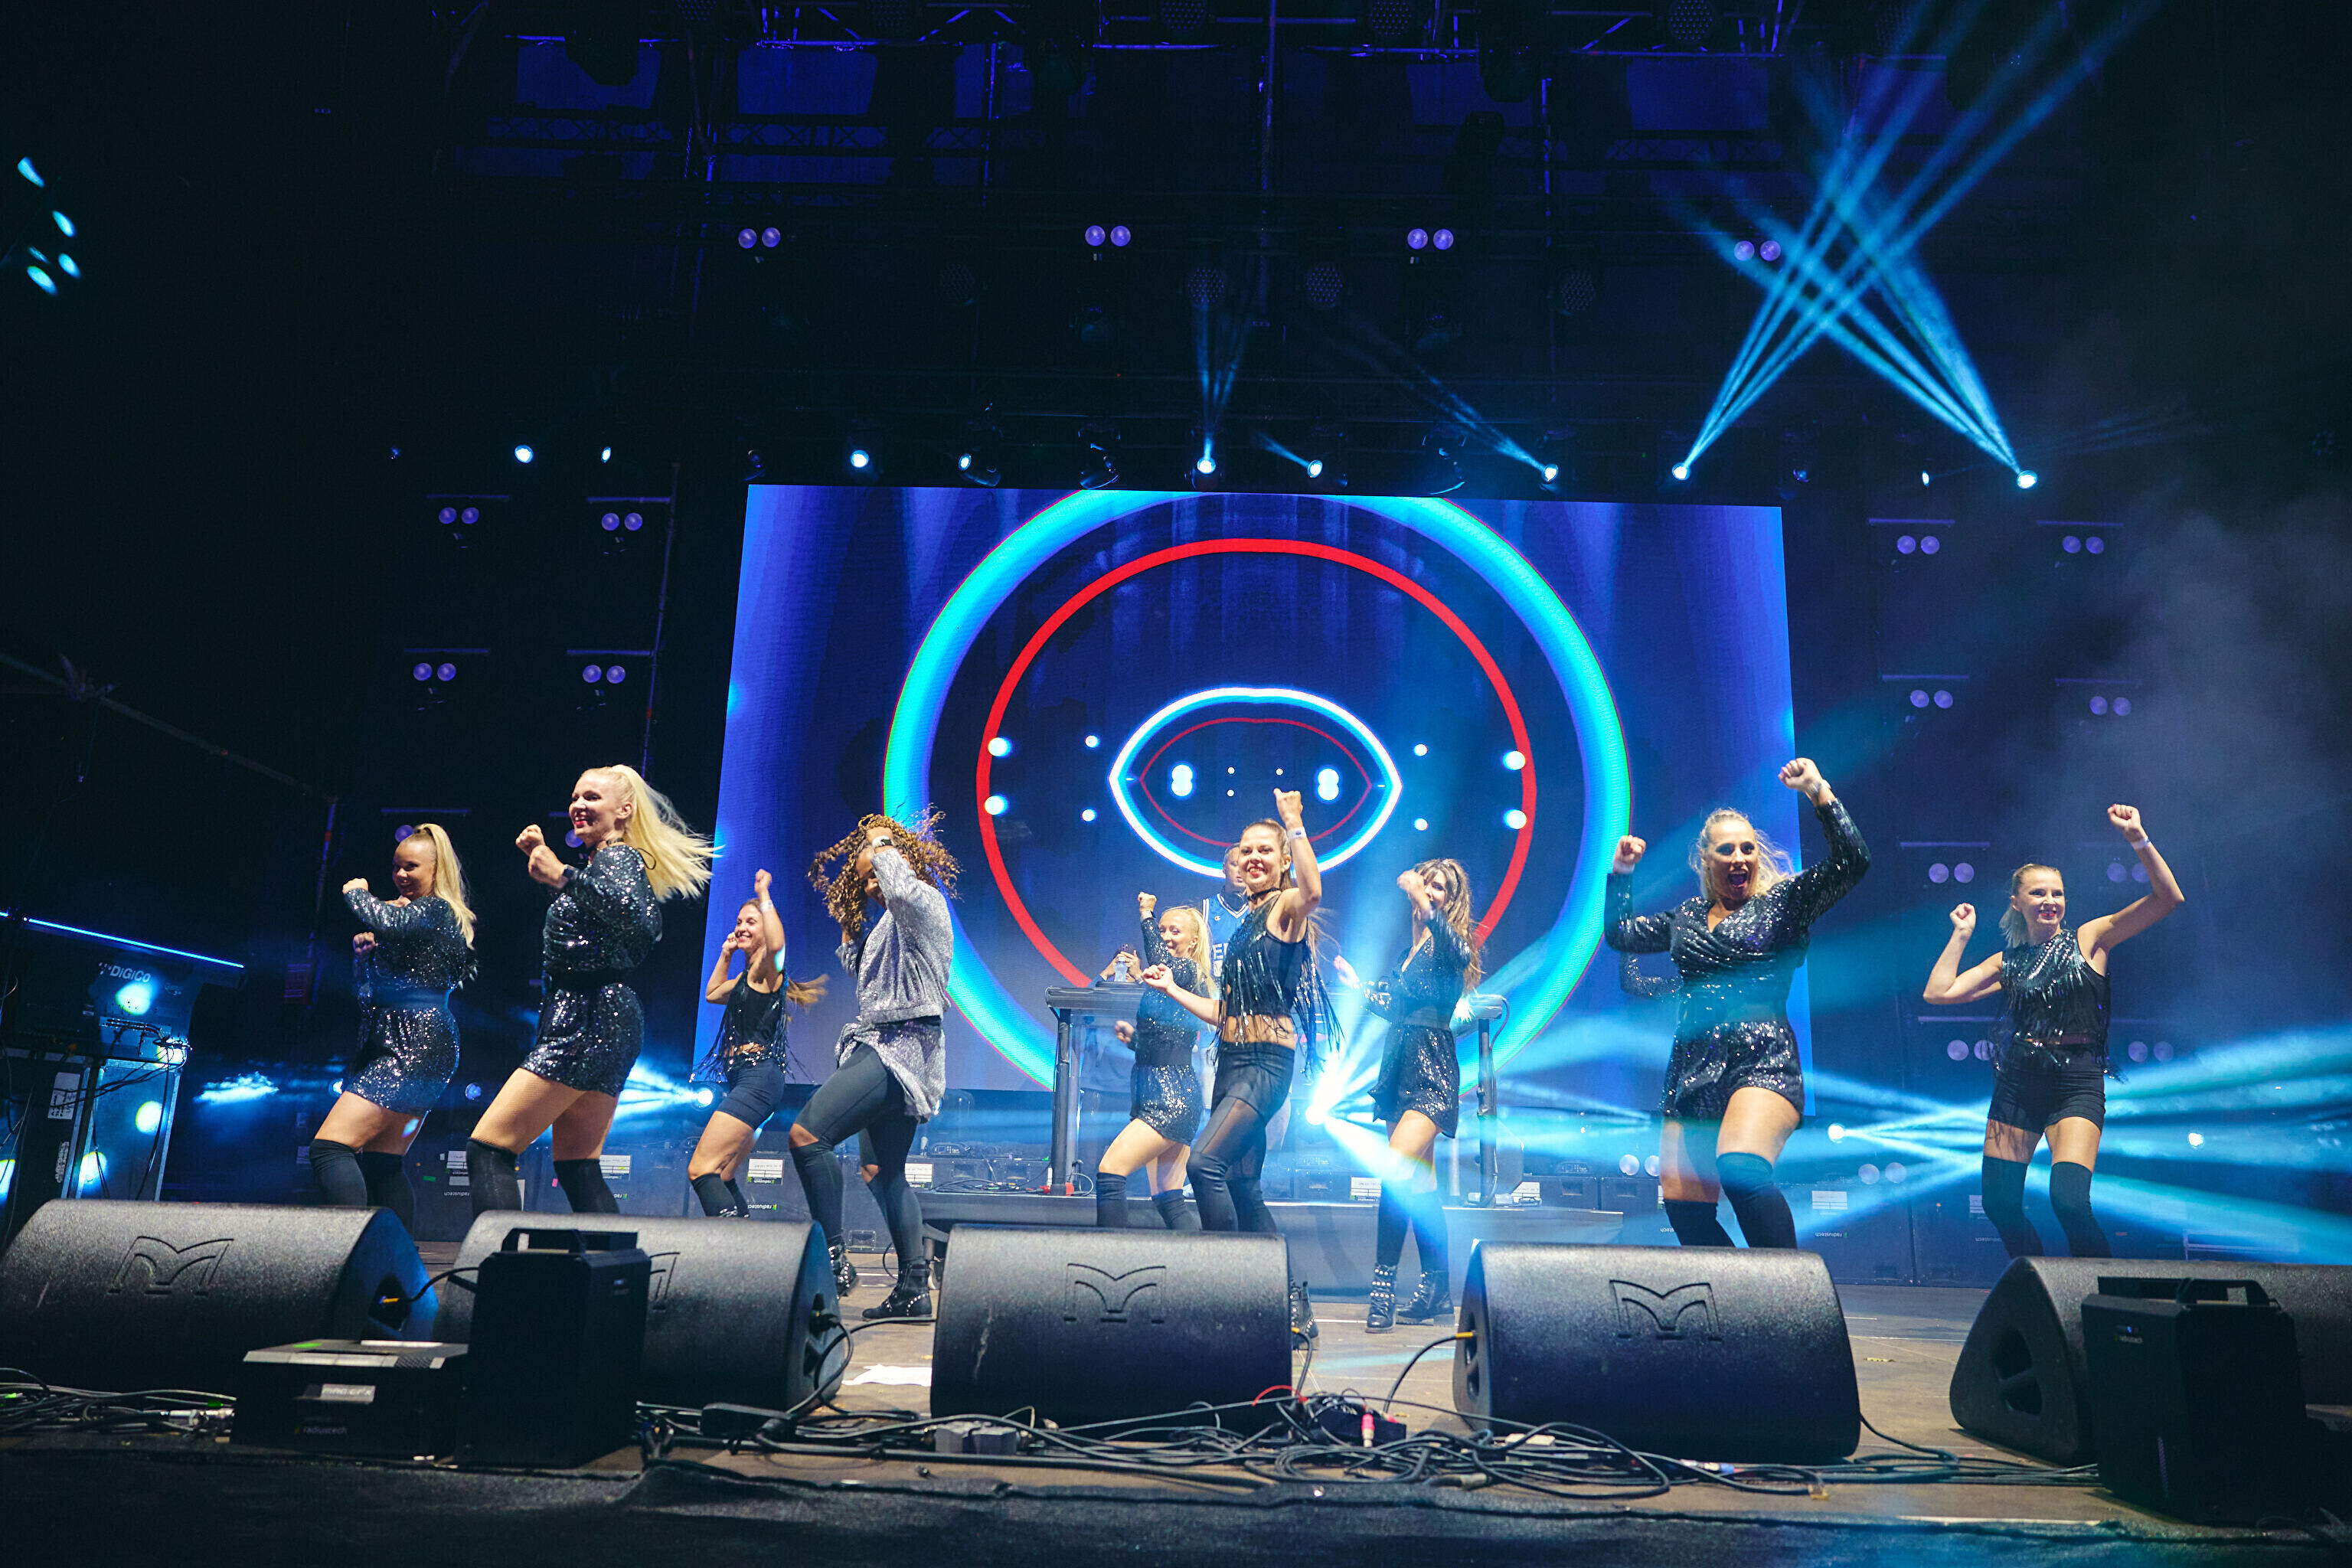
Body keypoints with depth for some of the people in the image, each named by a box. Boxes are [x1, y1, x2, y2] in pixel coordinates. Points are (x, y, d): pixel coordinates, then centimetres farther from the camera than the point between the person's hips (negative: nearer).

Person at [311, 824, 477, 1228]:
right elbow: (369, 991, 27)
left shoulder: (436, 909, -6)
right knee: (382, 1164, 12)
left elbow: (385, 922, -28)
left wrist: (356, 892, -6)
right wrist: (364, 951, 7)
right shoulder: (421, 916, 23)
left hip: (413, 1048, -11)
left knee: (329, 1146, -18)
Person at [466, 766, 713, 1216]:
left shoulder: (620, 857, -7)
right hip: (606, 1025, 10)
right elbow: (575, 912, 41)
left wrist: (565, 876, -31)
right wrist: (542, 859, 30)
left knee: (487, 1148, -11)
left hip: (589, 1021, -10)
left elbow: (642, 921, -28)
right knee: (578, 1170, 10)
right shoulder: (604, 861, 21)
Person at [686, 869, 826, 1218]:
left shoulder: (767, 969, -6)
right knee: (721, 1179, 12)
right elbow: (712, 993, 40)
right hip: (744, 1079, 10)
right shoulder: (746, 975, 22)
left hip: (757, 1077, -10)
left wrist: (763, 895, -19)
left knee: (701, 1170, -19)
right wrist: (725, 952, 29)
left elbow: (777, 943, -30)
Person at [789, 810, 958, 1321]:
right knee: (882, 1172, 12)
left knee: (808, 1133, -23)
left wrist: (881, 844, -13)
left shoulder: (924, 902, -5)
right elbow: (857, 966, 41)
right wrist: (849, 921, 33)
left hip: (901, 1049, -11)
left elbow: (900, 886, -31)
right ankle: (914, 1288, 13)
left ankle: (833, 1259, -22)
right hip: (887, 1051, 11)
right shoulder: (891, 923, 25)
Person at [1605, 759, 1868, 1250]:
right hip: (1691, 1073, 6)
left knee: (1741, 1169, -33)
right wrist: (1621, 873, 24)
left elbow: (1853, 862, -7)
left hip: (1762, 1066, -6)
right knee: (1683, 1208, 1)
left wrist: (1819, 794, -13)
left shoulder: (1785, 900, 6)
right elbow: (1620, 934, 31)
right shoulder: (1688, 916, 20)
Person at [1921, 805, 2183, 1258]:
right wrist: (1962, 934, 10)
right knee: (2000, 1205, 2)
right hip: (2018, 1084, 4)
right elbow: (1938, 992, 4)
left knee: (2069, 1201, -20)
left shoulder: (2089, 938, 4)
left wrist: (2138, 840, -14)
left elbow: (2168, 898, -5)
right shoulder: (2008, 962, 12)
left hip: (2077, 1084, -3)